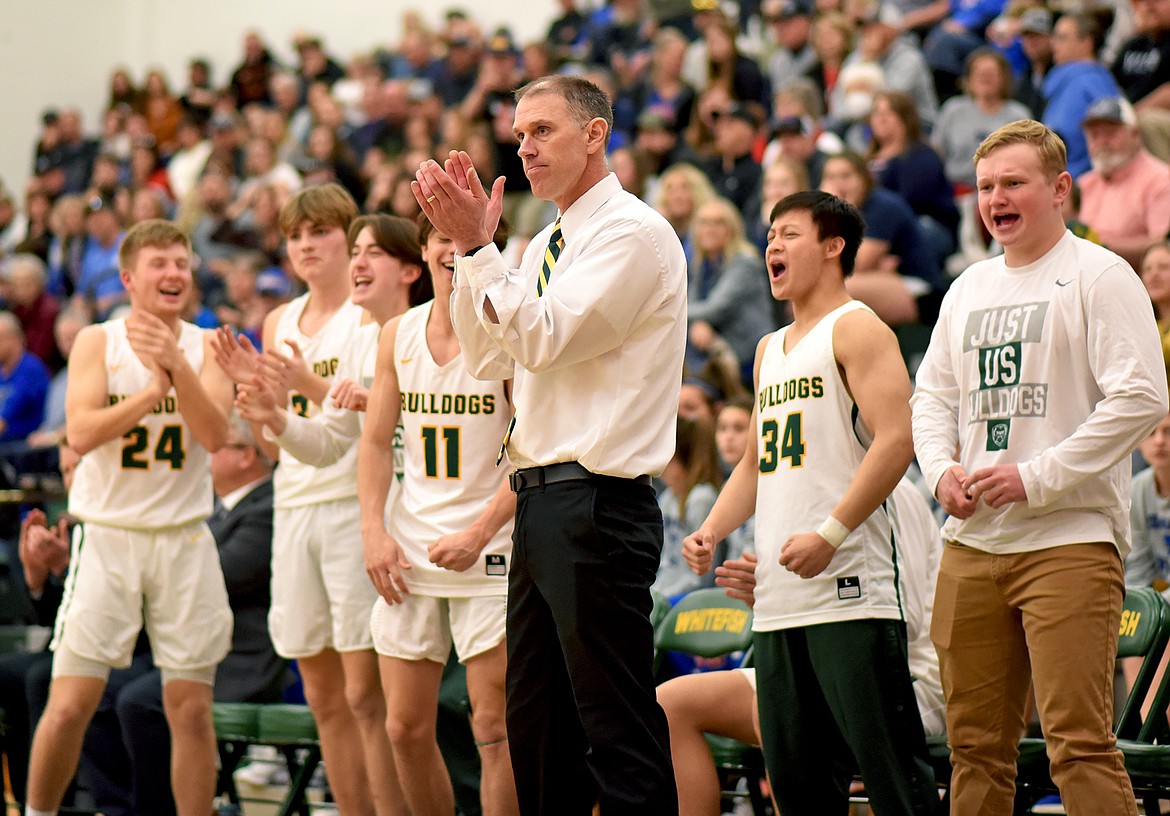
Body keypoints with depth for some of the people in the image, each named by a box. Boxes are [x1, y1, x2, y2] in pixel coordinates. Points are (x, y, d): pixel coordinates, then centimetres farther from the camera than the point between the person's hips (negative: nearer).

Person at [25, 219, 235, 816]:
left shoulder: (205, 347, 3)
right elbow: (81, 433, -14)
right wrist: (152, 391, -22)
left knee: (191, 708, 3)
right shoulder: (97, 342, -1)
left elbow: (214, 435, -11)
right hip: (108, 536, -1)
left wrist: (177, 366, -23)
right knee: (70, 704, -4)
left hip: (183, 540, 1)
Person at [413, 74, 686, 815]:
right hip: (542, 504, 10)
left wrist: (477, 246, -16)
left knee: (620, 733, -8)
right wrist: (468, 244, 6)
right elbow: (488, 357, 14)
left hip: (597, 506, -10)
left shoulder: (634, 233, -10)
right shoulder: (549, 244, 18)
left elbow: (545, 338, -18)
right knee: (537, 730, 14)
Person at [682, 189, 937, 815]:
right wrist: (711, 532, 11)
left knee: (890, 765, -9)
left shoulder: (856, 329, -2)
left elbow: (896, 441, -14)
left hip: (850, 587, -8)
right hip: (778, 599, 8)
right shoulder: (770, 350, 23)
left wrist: (830, 533, -20)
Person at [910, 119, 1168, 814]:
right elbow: (933, 395, 24)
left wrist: (1036, 477, -14)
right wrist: (942, 469, 3)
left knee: (1080, 741, -14)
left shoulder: (1099, 276, -4)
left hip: (1069, 540, -7)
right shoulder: (970, 289, 18)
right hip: (972, 543, 7)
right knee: (975, 742, 8)